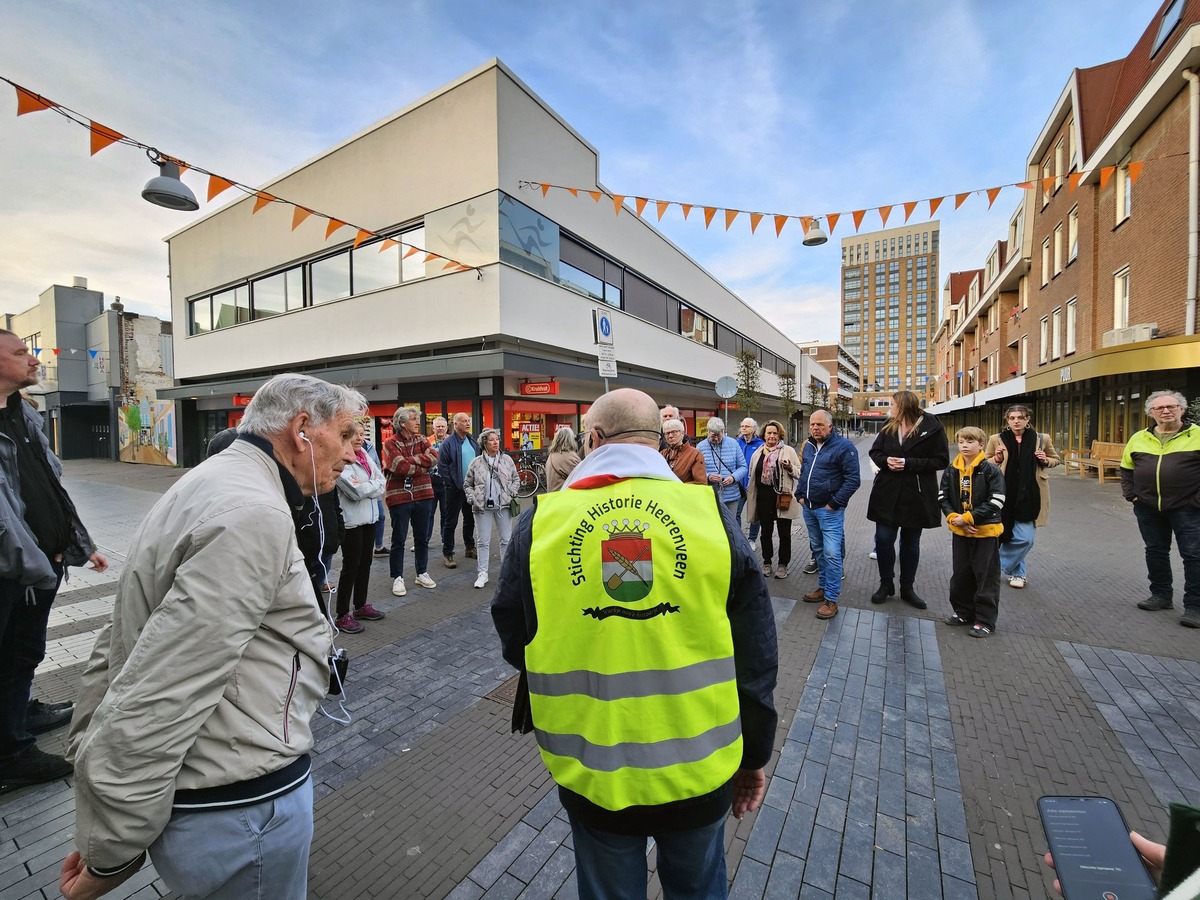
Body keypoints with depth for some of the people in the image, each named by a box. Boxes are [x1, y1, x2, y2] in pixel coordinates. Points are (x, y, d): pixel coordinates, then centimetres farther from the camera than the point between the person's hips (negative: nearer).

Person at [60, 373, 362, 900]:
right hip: (239, 810, -8)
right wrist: (110, 855, -12)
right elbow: (158, 696, -28)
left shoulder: (205, 486, 5)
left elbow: (116, 652, 9)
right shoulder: (256, 515, -27)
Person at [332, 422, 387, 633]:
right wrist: (374, 485, -6)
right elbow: (355, 491, -21)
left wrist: (366, 487, -12)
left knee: (365, 563, 15)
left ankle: (361, 606, 29)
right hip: (351, 520, -7)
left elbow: (382, 483, 4)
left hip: (369, 517, 7)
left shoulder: (365, 456, 9)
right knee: (351, 567, -1)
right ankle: (342, 615, 11)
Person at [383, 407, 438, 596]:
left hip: (423, 495, 5)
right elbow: (401, 467, -20)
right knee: (399, 540, 6)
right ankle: (397, 578, 18)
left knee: (422, 537, 14)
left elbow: (434, 458, -9)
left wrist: (411, 459, -15)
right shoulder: (390, 443, -7)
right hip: (399, 497, -4)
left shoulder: (422, 440, 8)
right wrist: (423, 467, -11)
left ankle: (422, 573, 28)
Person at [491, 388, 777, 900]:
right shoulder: (711, 514, -14)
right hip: (699, 768, 1)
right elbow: (757, 658, -6)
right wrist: (755, 755, 10)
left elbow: (513, 644, -1)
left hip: (591, 771, 0)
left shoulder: (540, 521, -15)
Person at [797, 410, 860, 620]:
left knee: (831, 554, -7)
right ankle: (823, 587, 30)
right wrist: (800, 495, 11)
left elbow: (853, 479, -15)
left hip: (829, 510, -7)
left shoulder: (843, 446, -12)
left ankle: (831, 599, 3)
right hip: (808, 508, 7)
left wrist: (834, 504, -16)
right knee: (818, 551, 16)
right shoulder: (809, 446, 10)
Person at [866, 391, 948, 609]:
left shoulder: (932, 427, -8)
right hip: (887, 494, 3)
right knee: (883, 539, 3)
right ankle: (886, 584, 21)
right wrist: (886, 460, -12)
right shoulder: (888, 427, 5)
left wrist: (908, 463, -19)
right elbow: (875, 452, 10)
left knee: (911, 542, 12)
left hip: (916, 495, -3)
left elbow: (941, 460, -10)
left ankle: (907, 588, 27)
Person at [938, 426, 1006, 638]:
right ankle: (963, 612, 29)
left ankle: (985, 620, 15)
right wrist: (954, 518, -12)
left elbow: (995, 502, -16)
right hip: (959, 531, 5)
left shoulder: (991, 470, -11)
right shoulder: (951, 470, 2)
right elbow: (943, 498, 3)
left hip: (985, 531, -4)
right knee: (960, 574, 14)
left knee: (986, 577, 4)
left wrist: (967, 518, -19)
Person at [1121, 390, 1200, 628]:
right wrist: (1130, 494, 6)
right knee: (1155, 552, 13)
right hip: (1148, 509, 4)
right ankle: (1161, 595, 26)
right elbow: (1126, 469, 16)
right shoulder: (1139, 439, 6)